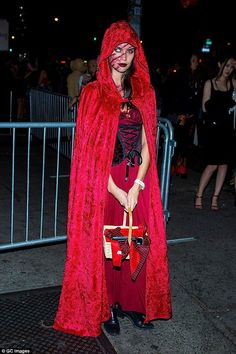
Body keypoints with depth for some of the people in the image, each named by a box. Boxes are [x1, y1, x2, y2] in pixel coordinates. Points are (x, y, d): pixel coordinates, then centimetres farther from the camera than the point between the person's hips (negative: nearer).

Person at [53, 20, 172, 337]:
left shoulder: (144, 94, 8)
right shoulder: (93, 93, -3)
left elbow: (147, 145, 4)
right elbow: (91, 149, -8)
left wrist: (137, 185, -10)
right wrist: (116, 191, -14)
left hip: (137, 182, 3)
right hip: (102, 182, -3)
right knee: (102, 245, 5)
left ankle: (132, 303, 27)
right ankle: (105, 308, 23)